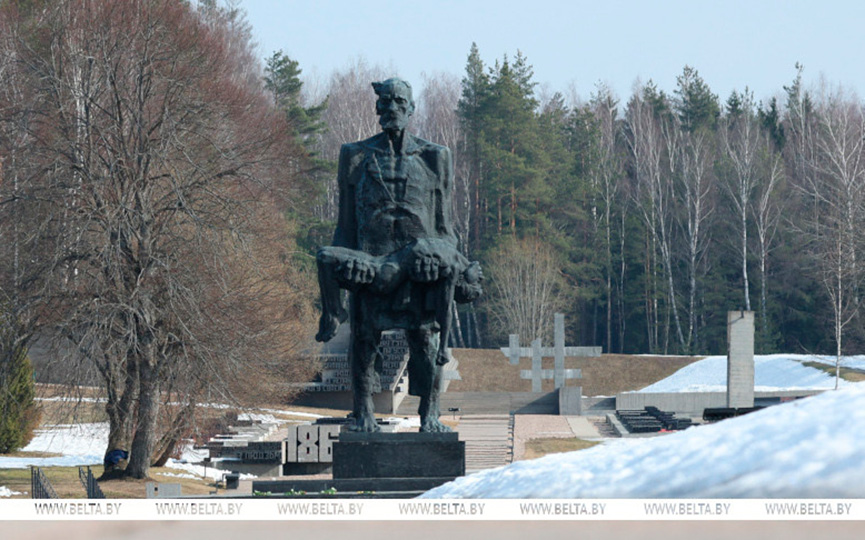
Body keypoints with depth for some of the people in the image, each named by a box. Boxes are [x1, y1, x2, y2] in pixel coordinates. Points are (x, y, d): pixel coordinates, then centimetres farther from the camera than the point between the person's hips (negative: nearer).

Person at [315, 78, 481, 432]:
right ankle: (364, 414, 2)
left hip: (420, 260, 0)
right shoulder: (357, 157, 14)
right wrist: (341, 263, 5)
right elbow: (346, 223, 14)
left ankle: (429, 415, -5)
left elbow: (443, 224, 13)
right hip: (369, 261, 1)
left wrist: (450, 267, 3)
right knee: (364, 336, -7)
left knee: (425, 337, -11)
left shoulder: (433, 158, 13)